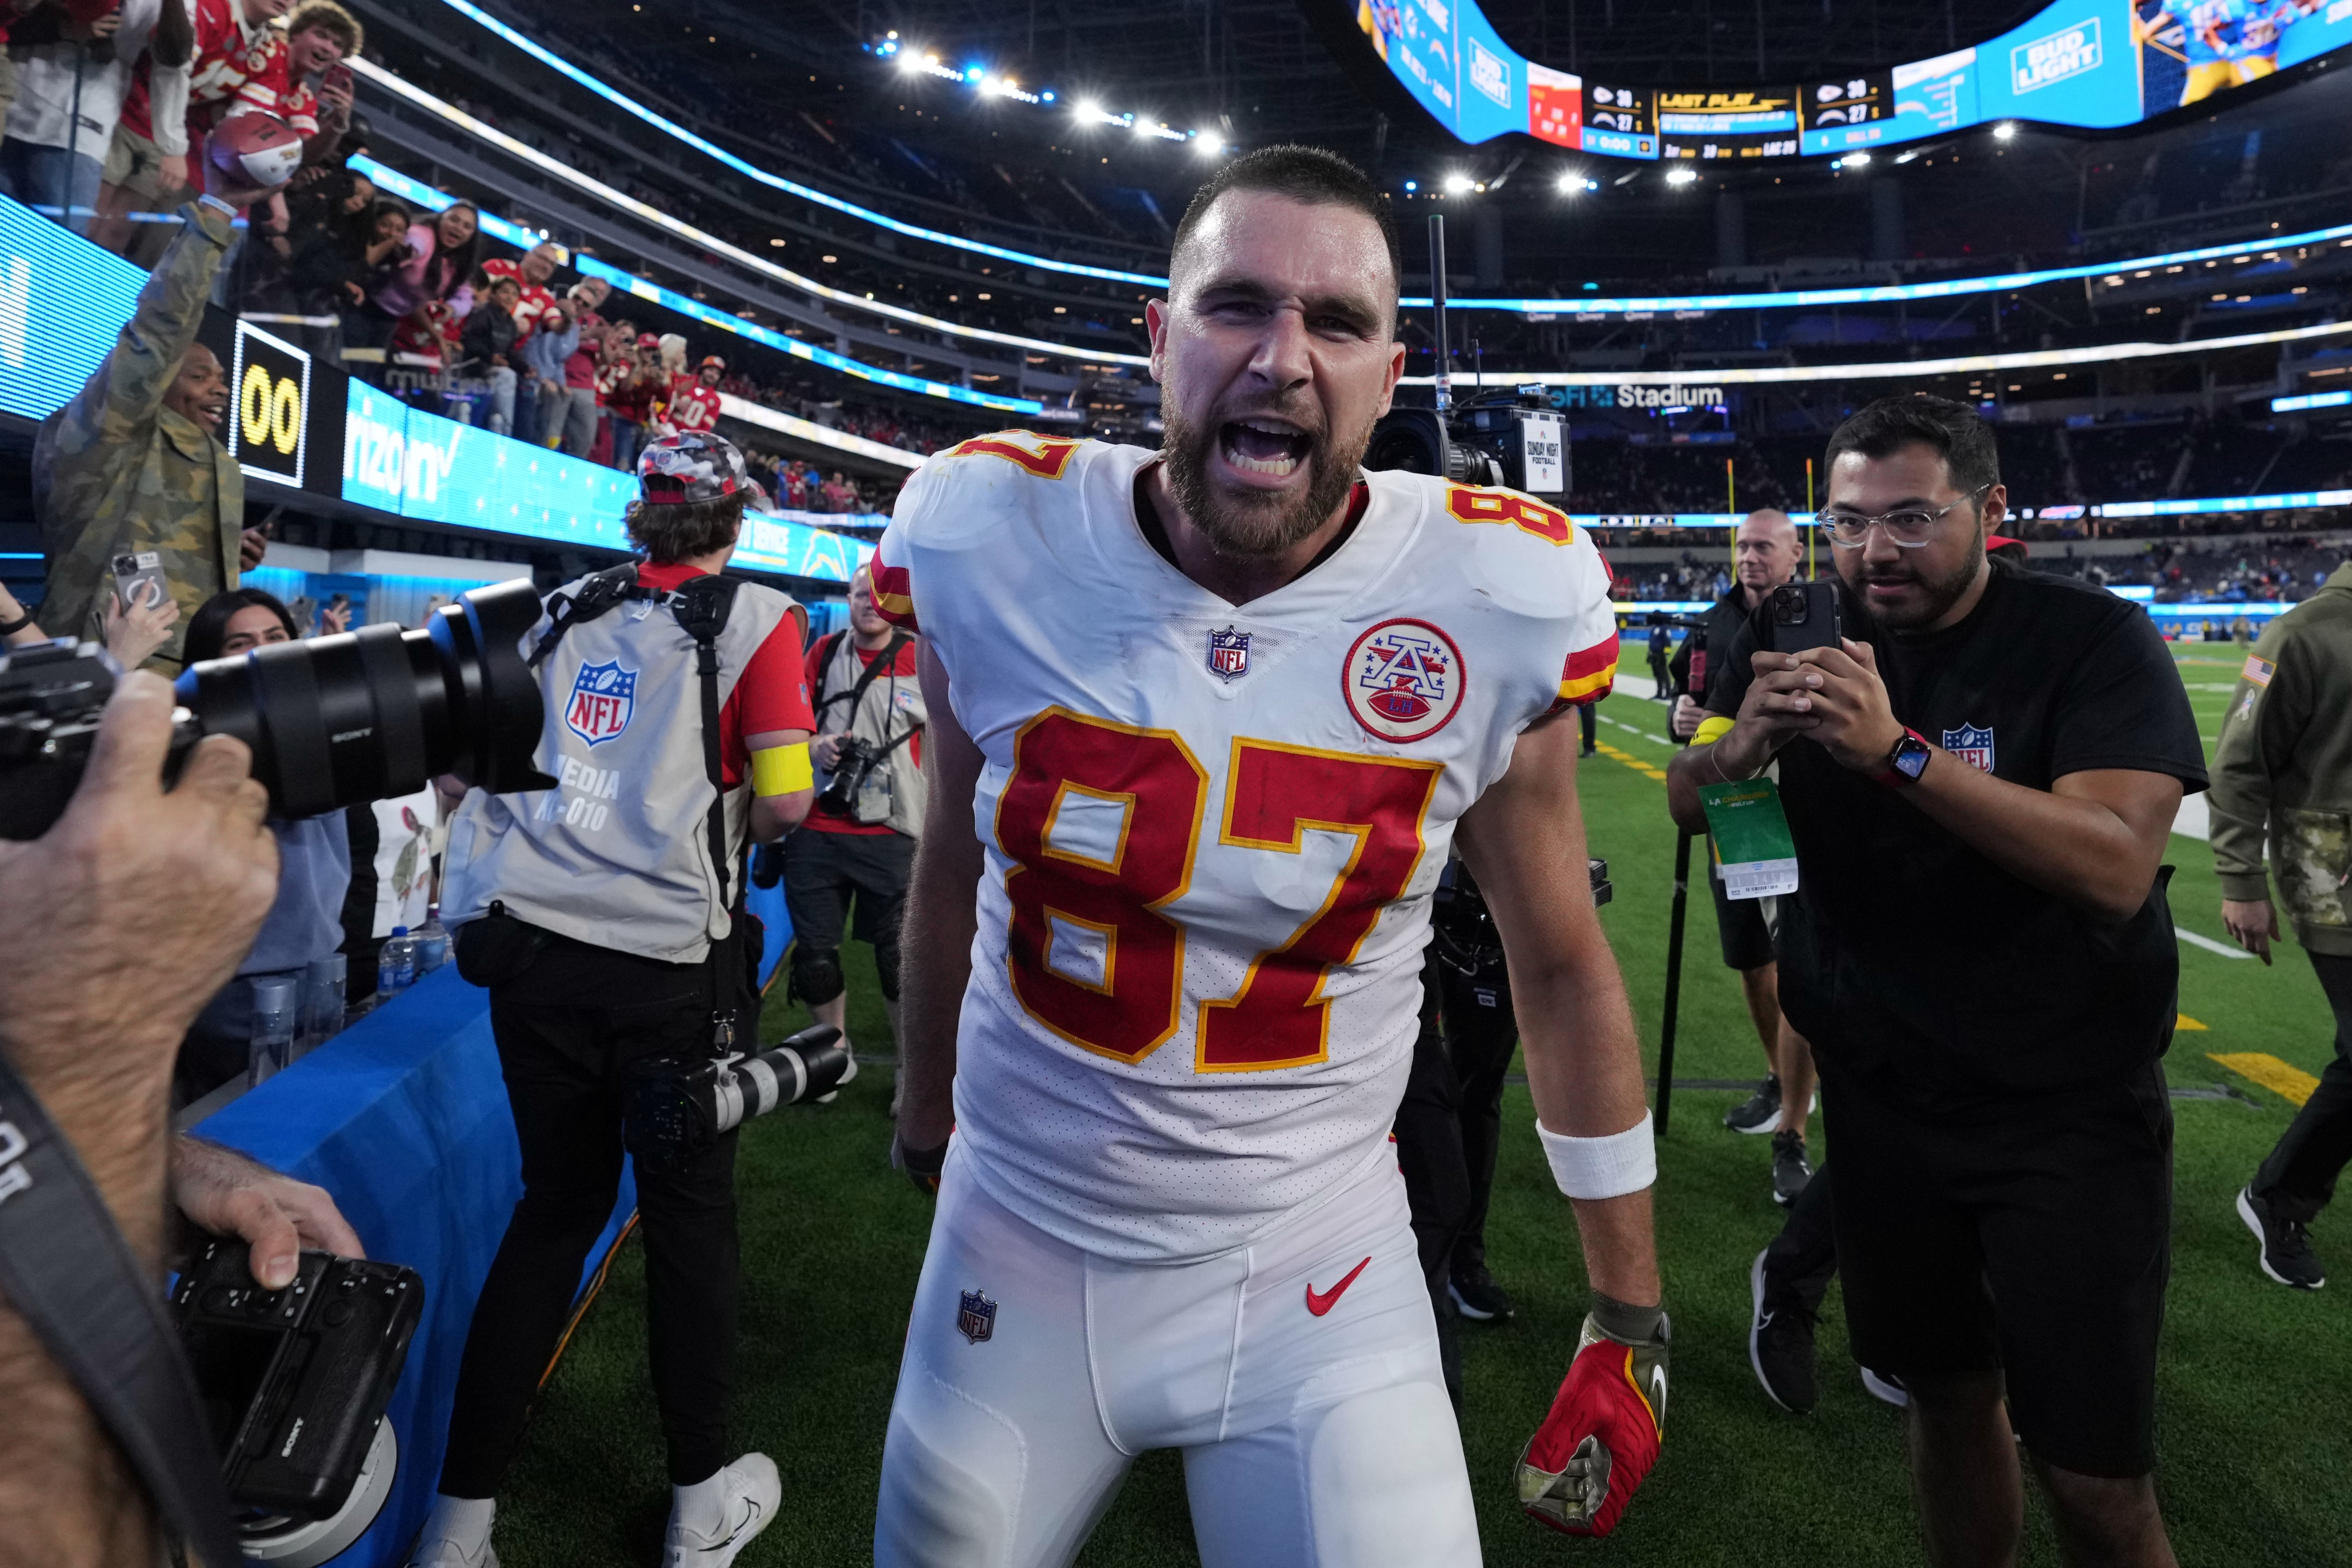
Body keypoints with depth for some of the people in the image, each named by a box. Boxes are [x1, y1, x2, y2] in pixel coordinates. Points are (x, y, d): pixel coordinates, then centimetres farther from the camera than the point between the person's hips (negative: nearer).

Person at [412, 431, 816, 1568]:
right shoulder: (755, 616, -3)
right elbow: (783, 800, -10)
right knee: (690, 1215, 11)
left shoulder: (566, 609, 10)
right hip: (670, 957, -4)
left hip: (532, 942, 4)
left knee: (557, 1203, 18)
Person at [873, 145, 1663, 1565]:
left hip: (1317, 1275, -1)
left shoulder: (1499, 606, -15)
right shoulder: (990, 542, -12)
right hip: (1018, 1247, 2)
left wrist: (1631, 1318, 4)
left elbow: (1562, 965, -2)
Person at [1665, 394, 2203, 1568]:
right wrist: (1741, 743, -23)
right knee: (1948, 1394, 17)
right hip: (1882, 1095, 4)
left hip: (2068, 1108, -3)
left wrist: (1896, 750, -36)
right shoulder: (1802, 634, -1)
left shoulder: (2094, 641, -13)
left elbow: (2116, 868, -27)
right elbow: (1684, 803, 0)